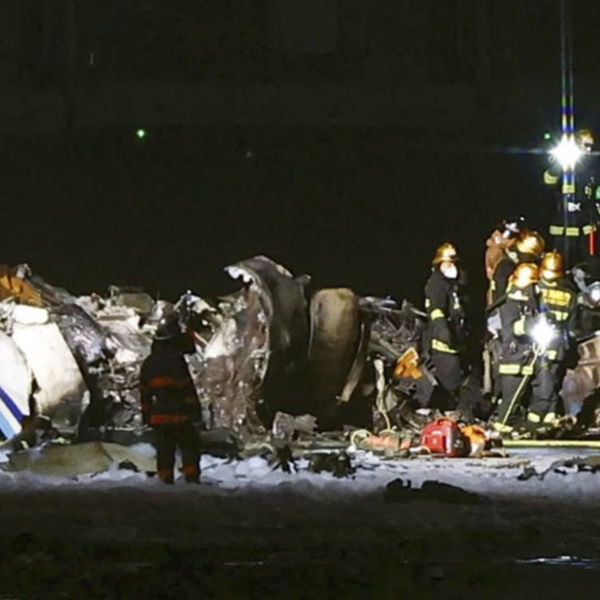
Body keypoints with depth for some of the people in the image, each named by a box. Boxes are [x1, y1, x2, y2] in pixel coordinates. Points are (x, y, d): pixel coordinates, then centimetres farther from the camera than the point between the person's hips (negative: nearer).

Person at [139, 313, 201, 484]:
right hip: (179, 414, -6)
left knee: (164, 451, 9)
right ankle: (192, 479, -9)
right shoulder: (176, 359, -12)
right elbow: (187, 387, -14)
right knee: (189, 447, -1)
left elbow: (144, 393, 14)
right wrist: (194, 409, -8)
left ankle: (166, 481, 6)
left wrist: (146, 415, 20)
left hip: (158, 417, 6)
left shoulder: (148, 363, 11)